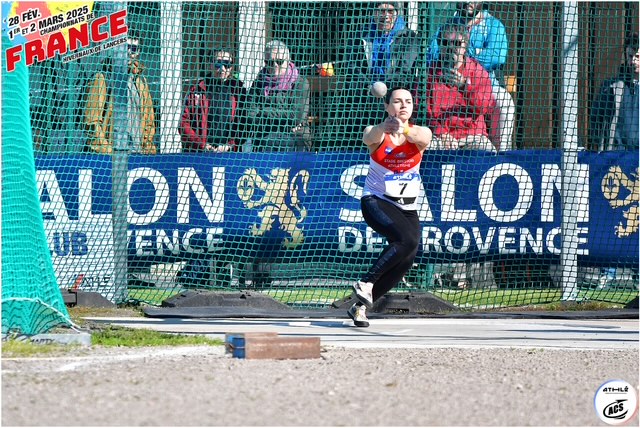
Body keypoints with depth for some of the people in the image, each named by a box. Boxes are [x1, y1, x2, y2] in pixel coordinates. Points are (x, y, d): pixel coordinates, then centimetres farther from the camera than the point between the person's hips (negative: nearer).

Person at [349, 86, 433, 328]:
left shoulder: (420, 133, -3)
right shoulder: (377, 133, -8)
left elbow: (423, 139, -28)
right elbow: (370, 138, -33)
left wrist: (403, 129, -53)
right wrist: (385, 127, -57)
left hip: (407, 208, 4)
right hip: (376, 201, -4)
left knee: (406, 260, -6)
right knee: (408, 239, -30)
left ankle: (360, 306, 11)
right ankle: (366, 283, -22)